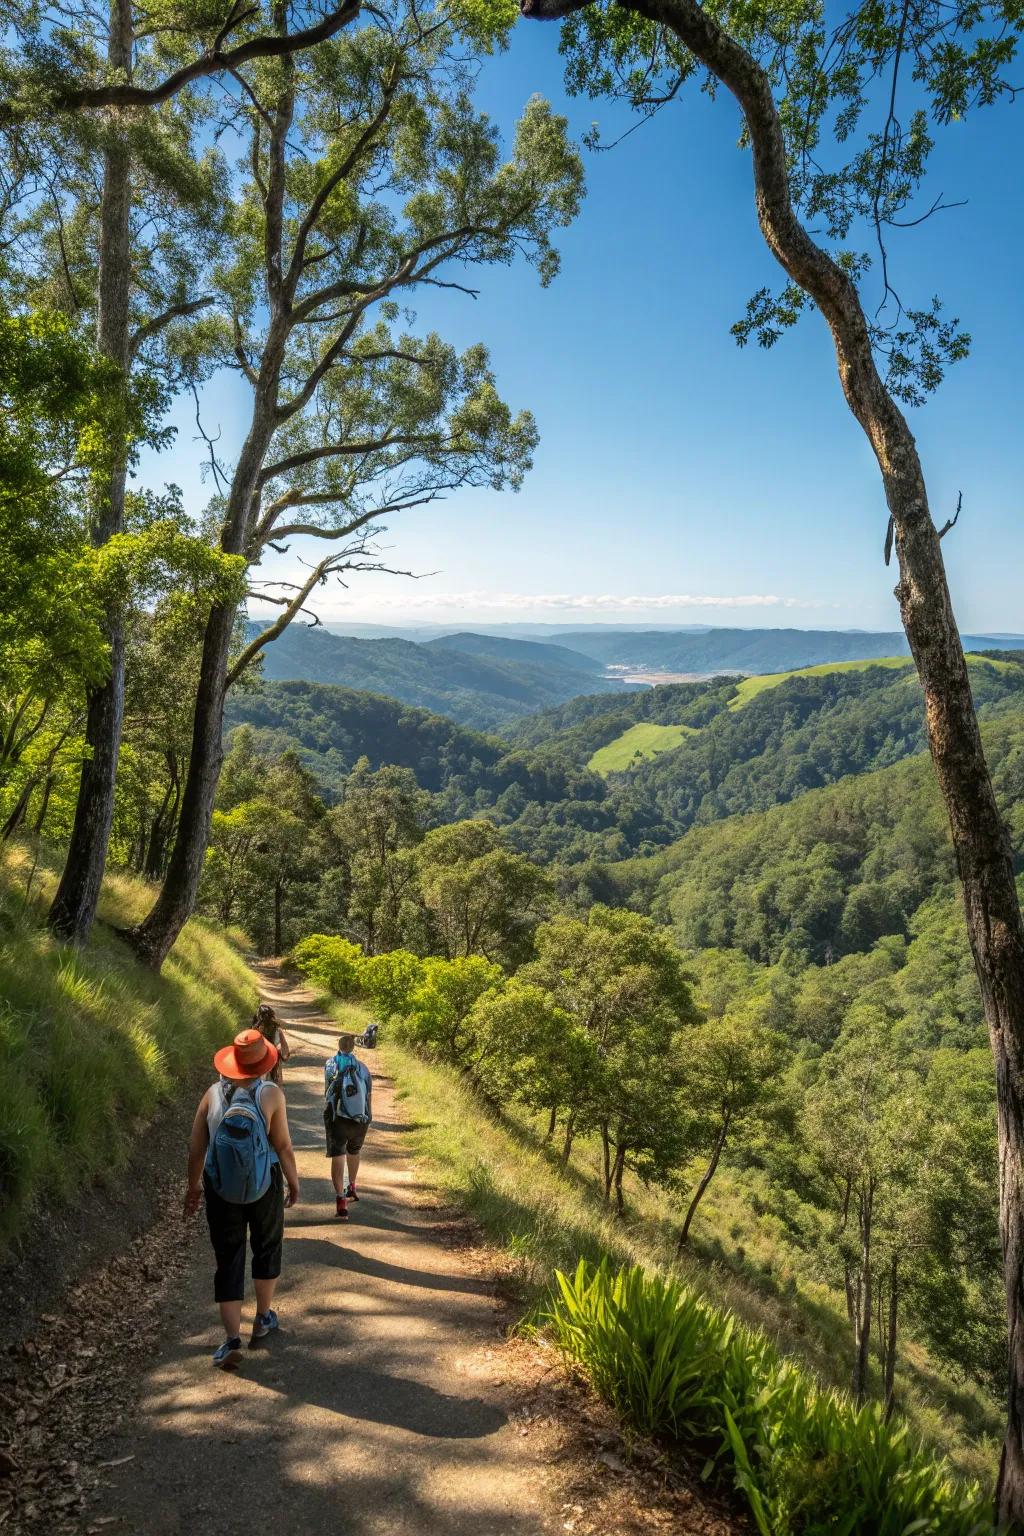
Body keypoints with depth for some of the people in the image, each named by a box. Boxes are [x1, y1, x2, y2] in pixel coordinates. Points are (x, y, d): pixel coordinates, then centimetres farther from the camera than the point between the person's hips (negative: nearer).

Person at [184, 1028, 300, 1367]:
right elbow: (283, 1145, -13)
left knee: (228, 1261, 10)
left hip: (221, 1190, 1)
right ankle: (263, 1319, 35)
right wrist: (294, 1181, 3)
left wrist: (193, 1186, 13)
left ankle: (232, 1339, 5)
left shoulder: (213, 1094, -7)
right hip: (264, 1187, -1)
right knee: (267, 1249, 22)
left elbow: (196, 1146, -2)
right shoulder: (271, 1094, -14)